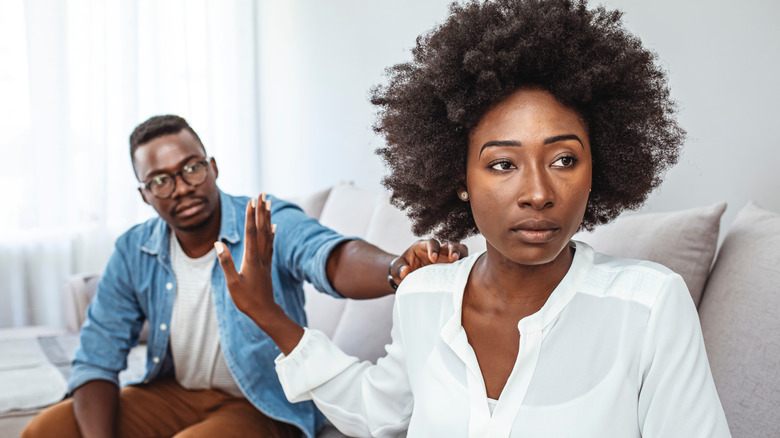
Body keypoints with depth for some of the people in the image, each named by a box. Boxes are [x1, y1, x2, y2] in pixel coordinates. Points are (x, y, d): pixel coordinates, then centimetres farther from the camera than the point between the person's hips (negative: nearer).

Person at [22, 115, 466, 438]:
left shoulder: (270, 224, -19)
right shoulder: (134, 252, -4)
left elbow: (333, 258, -42)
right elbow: (97, 358, -3)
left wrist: (398, 268, -66)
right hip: (175, 392, 5)